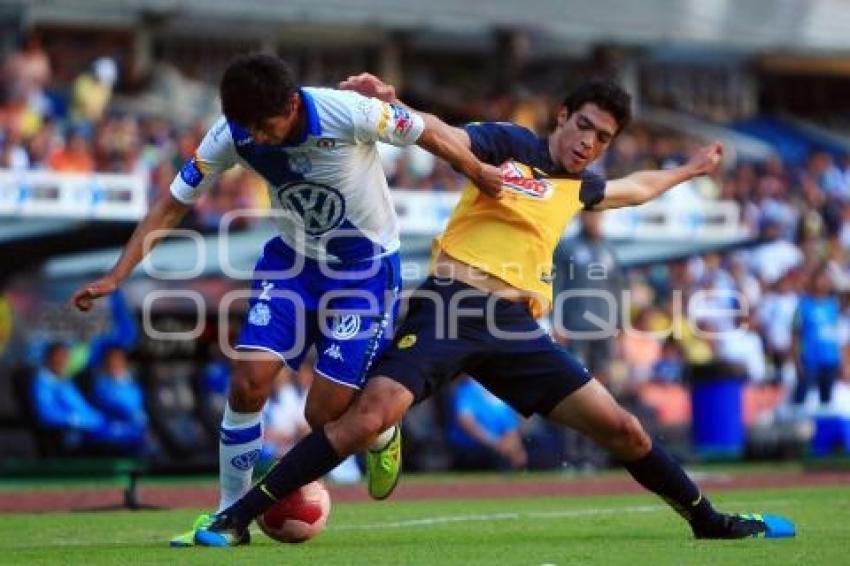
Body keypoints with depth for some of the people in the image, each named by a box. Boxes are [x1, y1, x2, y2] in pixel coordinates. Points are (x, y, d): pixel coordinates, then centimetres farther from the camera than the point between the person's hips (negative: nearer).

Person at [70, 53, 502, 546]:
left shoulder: (349, 113, -30)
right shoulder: (231, 136, -18)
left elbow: (429, 130, -14)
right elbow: (174, 205, -9)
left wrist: (482, 176, 0)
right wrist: (116, 278, -15)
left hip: (366, 266, -3)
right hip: (293, 259, 3)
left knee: (326, 412, -8)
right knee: (249, 381, -14)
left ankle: (382, 435, 28)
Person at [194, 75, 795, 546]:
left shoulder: (579, 186, 21)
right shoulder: (508, 144, 1)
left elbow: (633, 189, 45)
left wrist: (686, 171, 58)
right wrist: (386, 103, -35)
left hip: (516, 326, 6)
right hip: (451, 307, -6)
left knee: (621, 428, 3)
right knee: (368, 418, -23)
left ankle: (709, 520, 24)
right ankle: (235, 518, -18)